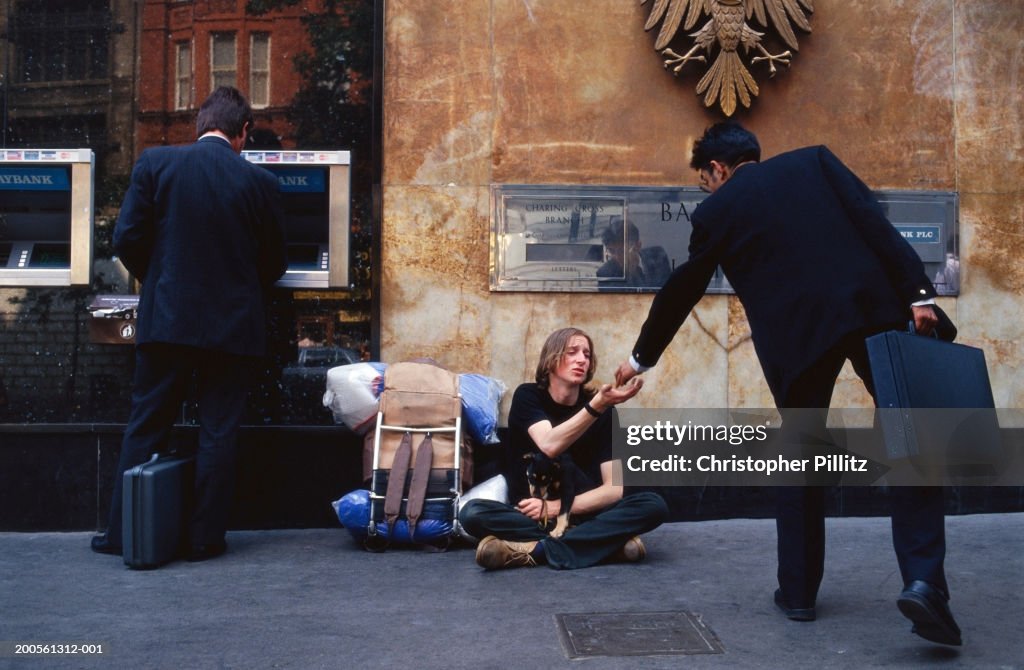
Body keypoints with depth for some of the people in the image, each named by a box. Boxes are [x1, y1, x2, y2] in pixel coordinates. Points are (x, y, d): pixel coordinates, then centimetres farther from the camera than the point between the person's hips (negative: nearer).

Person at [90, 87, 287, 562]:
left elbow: (127, 239, -4)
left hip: (166, 320, 1)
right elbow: (274, 263, 3)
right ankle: (205, 538, 13)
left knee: (145, 428, 12)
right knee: (218, 433, 7)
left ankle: (122, 533, 20)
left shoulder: (155, 164, -3)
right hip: (233, 326, -1)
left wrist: (158, 282, 15)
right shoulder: (259, 182, -4)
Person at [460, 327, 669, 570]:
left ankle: (536, 549, -28)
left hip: (583, 514, 1)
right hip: (530, 515, -1)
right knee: (472, 513, -31)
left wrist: (559, 507, -23)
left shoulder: (603, 412, -2)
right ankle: (606, 541, -29)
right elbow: (550, 446, -26)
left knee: (655, 505, -24)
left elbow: (614, 488, -10)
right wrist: (596, 405, -38)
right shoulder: (528, 396, -5)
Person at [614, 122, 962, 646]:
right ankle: (924, 580, -9)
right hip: (872, 309, 1)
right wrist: (916, 294, 0)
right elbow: (875, 223, 5)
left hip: (796, 334, -1)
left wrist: (641, 357, 36)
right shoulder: (815, 161, 19)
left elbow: (679, 292, 23)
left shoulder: (716, 210, 15)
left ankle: (799, 590, 20)